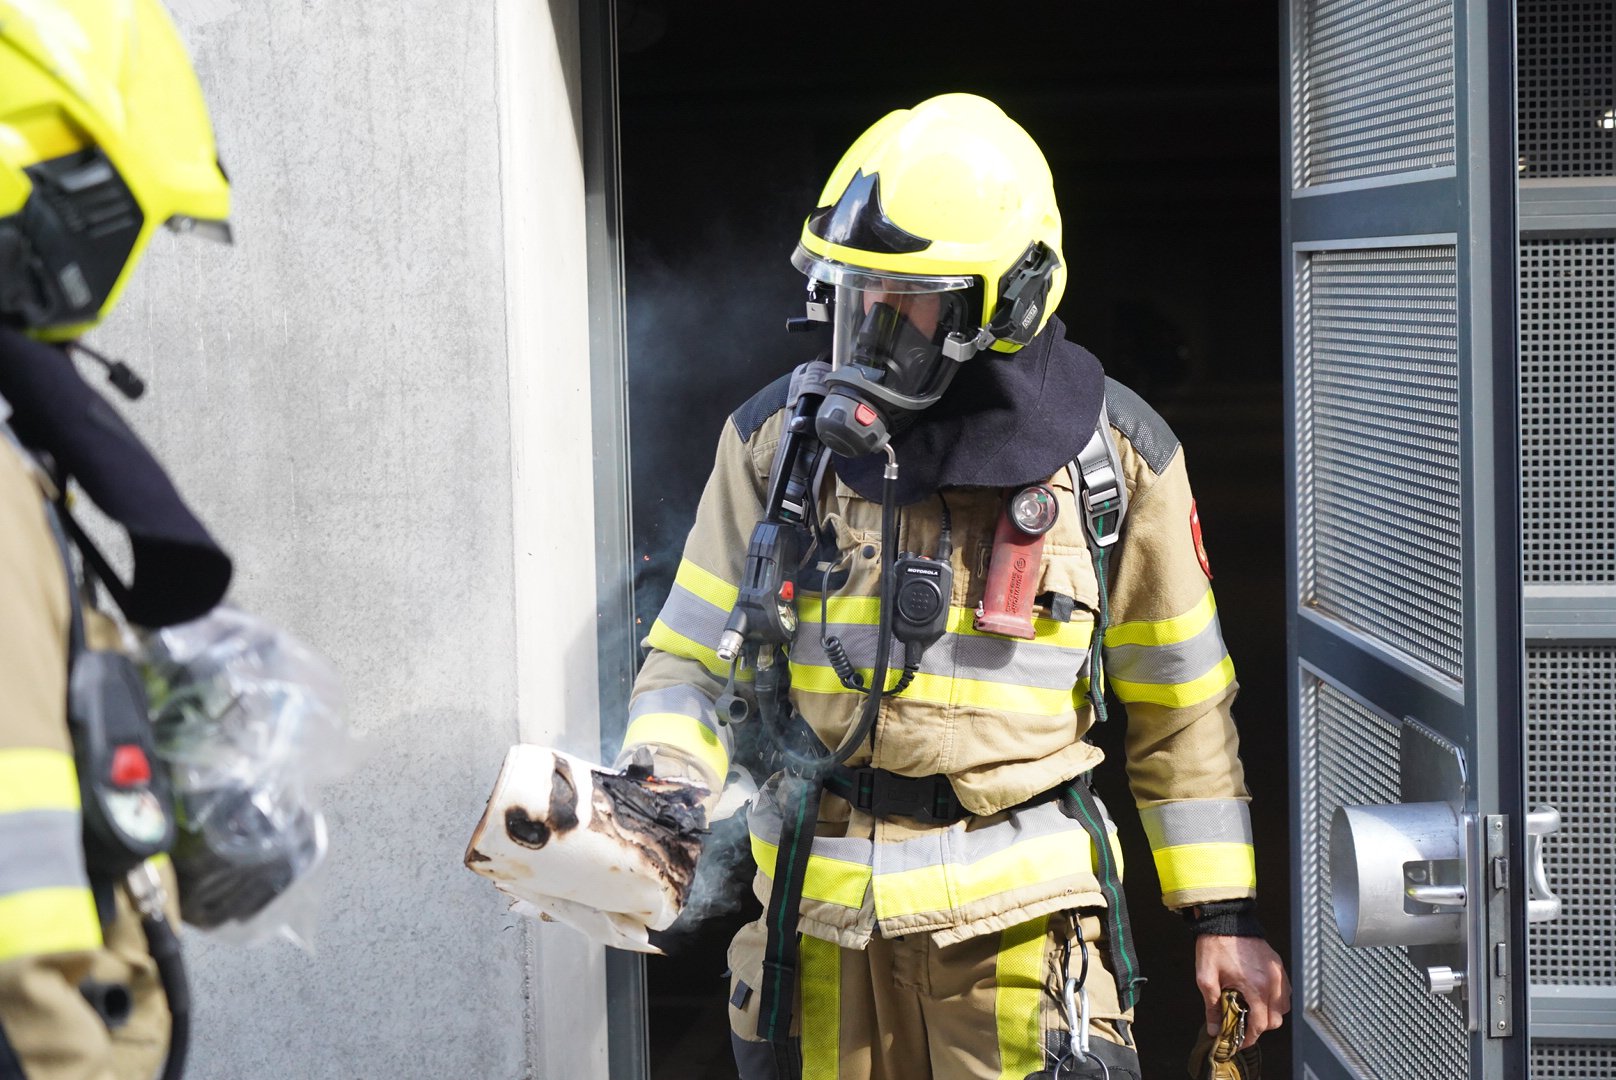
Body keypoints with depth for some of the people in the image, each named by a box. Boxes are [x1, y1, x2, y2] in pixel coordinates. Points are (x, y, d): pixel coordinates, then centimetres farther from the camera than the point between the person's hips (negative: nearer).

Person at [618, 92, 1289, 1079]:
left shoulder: (1112, 456, -1)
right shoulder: (781, 439, 2)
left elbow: (1181, 708, 7)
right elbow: (691, 659, 5)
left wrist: (1225, 916, 8)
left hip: (1018, 920, -1)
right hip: (820, 914, 2)